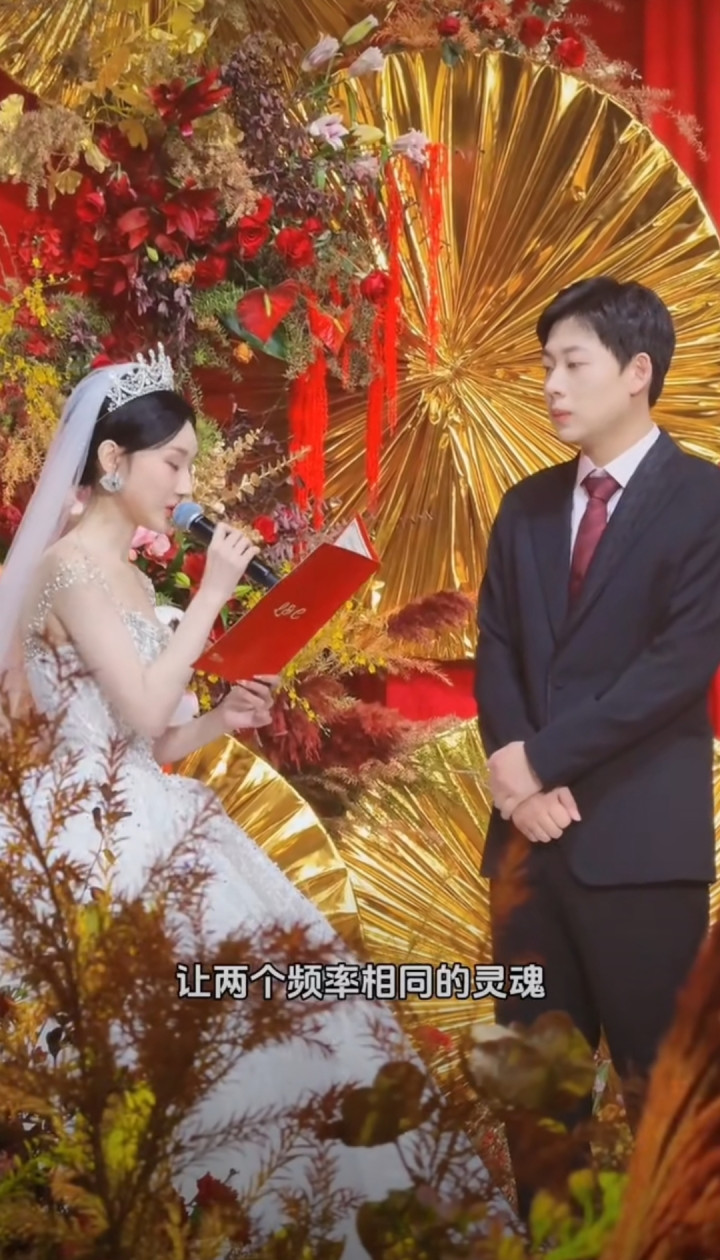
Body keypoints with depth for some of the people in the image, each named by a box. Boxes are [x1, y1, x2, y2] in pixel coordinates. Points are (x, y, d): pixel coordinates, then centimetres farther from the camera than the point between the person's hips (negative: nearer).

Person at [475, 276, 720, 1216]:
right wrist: (511, 761, -11)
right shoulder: (527, 506, 14)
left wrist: (543, 761, -14)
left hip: (638, 833, -5)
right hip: (530, 827, 6)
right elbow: (496, 646, 9)